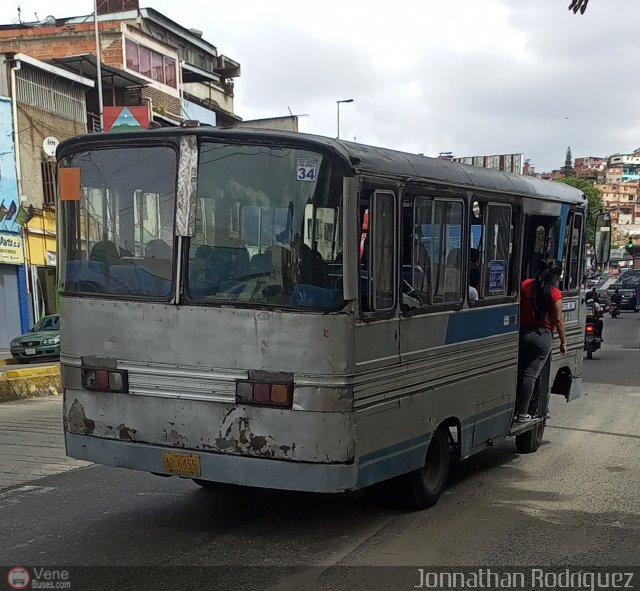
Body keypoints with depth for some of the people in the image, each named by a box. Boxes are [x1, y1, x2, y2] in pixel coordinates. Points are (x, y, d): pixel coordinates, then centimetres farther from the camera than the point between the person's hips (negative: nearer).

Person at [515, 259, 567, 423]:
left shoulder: (525, 285, 1)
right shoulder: (554, 293, -11)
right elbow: (558, 320, -8)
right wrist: (563, 342, 2)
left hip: (523, 332, 4)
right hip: (542, 336, -4)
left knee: (519, 372, 15)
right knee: (531, 375, 0)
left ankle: (514, 409, 19)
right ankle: (522, 413, 2)